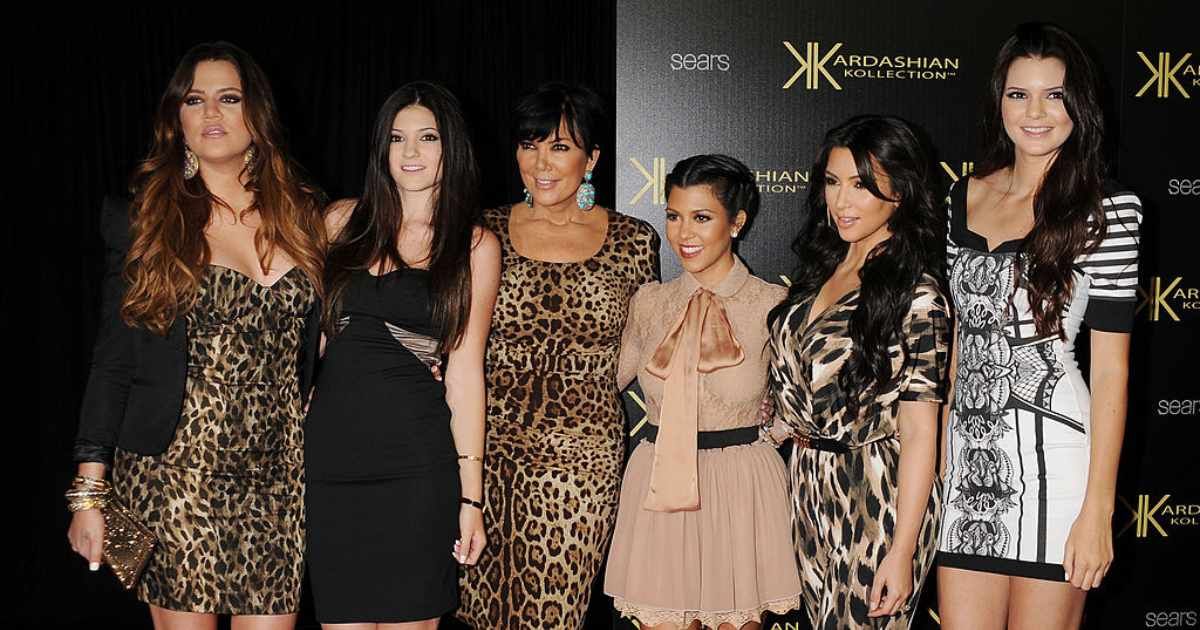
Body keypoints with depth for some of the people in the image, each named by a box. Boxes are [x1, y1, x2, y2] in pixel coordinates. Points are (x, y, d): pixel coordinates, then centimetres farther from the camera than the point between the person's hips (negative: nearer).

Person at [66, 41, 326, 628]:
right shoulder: (142, 218, 2)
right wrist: (89, 488, -3)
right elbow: (112, 360, 1)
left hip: (278, 475, 2)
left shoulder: (302, 216, 9)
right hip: (174, 472, -2)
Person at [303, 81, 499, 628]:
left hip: (415, 462, -2)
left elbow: (465, 371, 1)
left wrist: (471, 495, -3)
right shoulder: (345, 221, 9)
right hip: (332, 453, 2)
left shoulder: (475, 246, 3)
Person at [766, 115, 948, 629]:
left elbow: (918, 433, -17)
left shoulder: (916, 296, -15)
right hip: (809, 487, 7)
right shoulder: (821, 269, 6)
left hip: (877, 497, -7)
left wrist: (902, 552, -19)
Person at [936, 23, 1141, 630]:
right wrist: (940, 459, 11)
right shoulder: (964, 198, 9)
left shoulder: (1106, 208, -6)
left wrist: (1098, 510, -11)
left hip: (1052, 452, -4)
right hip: (968, 453, 4)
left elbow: (1110, 365, -8)